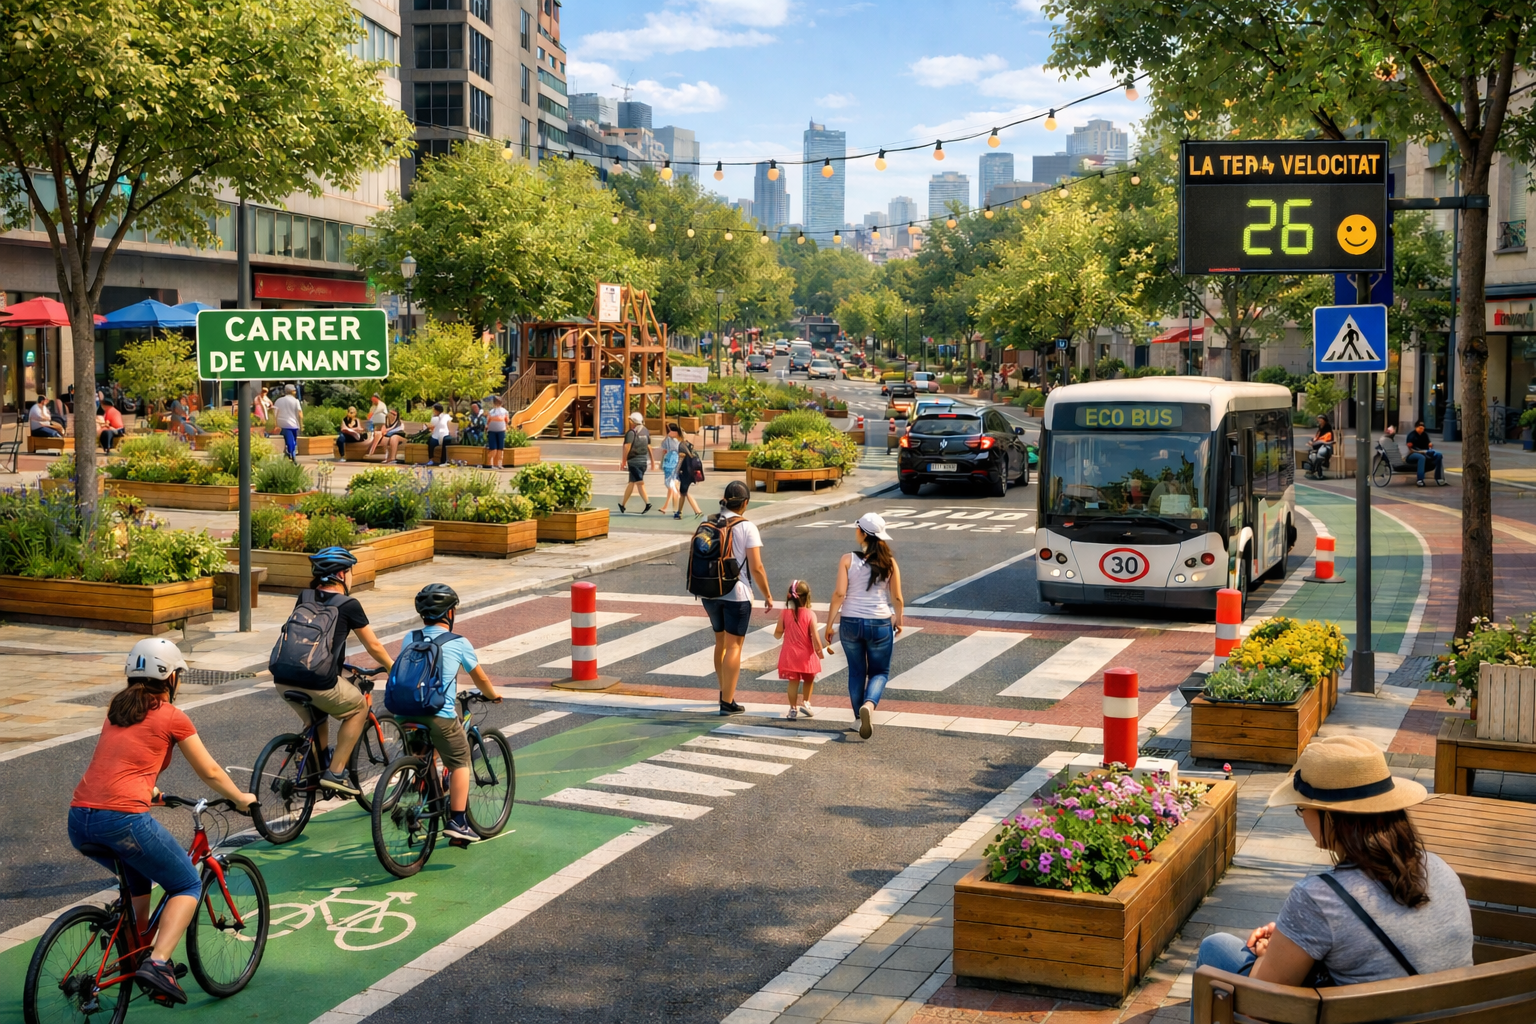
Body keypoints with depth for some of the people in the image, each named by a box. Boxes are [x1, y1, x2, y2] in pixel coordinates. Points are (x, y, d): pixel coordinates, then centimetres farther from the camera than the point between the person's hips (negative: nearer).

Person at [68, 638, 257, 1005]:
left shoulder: (116, 710, 21)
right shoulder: (172, 717, 2)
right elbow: (210, 773, 11)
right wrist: (241, 798, 29)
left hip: (79, 822, 7)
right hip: (123, 820, -7)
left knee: (138, 875, 34)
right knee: (188, 886, 10)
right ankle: (157, 963, -8)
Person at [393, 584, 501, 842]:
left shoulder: (410, 640, 13)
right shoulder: (458, 643, 1)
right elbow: (480, 679, 13)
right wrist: (493, 695, 35)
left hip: (406, 713, 5)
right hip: (439, 714, -5)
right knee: (460, 762, 13)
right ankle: (457, 822, 8)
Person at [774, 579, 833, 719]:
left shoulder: (784, 613, -7)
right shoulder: (810, 614, -12)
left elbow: (777, 634, -1)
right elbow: (815, 635, -14)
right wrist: (820, 650, -2)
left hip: (790, 654, 1)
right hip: (806, 655, -1)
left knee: (793, 681, 4)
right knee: (809, 679, 22)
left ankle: (793, 708, 2)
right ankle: (805, 702, 21)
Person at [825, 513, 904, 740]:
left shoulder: (847, 560, -8)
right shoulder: (889, 562, -3)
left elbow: (839, 594, -12)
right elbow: (896, 597, 1)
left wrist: (830, 623, -2)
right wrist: (898, 620, 19)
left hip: (850, 623, 0)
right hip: (880, 624, 0)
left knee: (856, 671, 18)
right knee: (880, 672, 13)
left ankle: (860, 717, 22)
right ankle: (869, 704, -16)